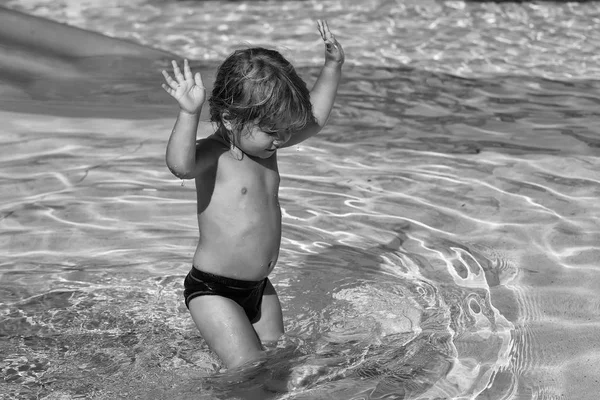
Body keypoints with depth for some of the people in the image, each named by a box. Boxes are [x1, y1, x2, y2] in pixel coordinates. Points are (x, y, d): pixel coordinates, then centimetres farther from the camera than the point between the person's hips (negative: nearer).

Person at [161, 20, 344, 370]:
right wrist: (189, 113, -56)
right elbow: (181, 165, -44)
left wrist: (332, 68, 10)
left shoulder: (264, 142, 2)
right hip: (213, 290, -8)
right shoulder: (214, 154, -21)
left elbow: (314, 119, 15)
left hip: (260, 287, 8)